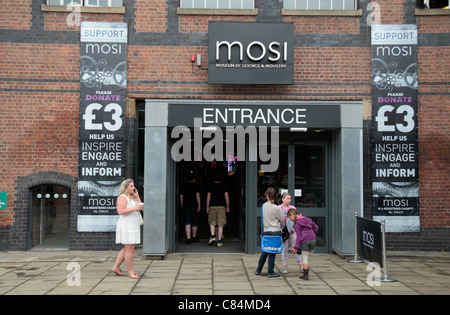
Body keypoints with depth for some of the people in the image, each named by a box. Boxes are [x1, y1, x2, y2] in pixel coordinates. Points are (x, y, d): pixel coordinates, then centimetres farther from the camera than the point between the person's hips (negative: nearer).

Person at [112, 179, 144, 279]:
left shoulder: (132, 197, 18)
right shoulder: (123, 197, -11)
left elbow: (140, 206, 17)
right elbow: (120, 211, -22)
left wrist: (137, 196, 9)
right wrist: (135, 208, -24)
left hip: (133, 226, 10)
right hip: (126, 226, -10)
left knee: (126, 249, 14)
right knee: (129, 249, -6)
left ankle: (116, 267, 21)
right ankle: (130, 271, 1)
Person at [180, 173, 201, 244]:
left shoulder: (184, 186, 12)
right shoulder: (196, 185, 1)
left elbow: (181, 196, 11)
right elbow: (197, 194, -9)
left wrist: (182, 206, 19)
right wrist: (199, 205, -8)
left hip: (185, 206, 3)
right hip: (194, 206, -2)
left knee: (187, 223, -1)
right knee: (195, 222, 12)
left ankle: (188, 238, -11)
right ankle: (194, 237, 23)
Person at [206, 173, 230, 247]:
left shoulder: (211, 186, 7)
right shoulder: (224, 186, 7)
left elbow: (208, 197, 4)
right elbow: (227, 197, 3)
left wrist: (207, 207, 9)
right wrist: (227, 207, 10)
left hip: (212, 206, 0)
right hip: (221, 206, 0)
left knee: (212, 222, 14)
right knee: (220, 224, 1)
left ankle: (212, 236, -6)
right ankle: (219, 241, -1)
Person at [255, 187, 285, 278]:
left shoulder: (264, 205, 2)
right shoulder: (275, 208, -14)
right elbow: (282, 219, -1)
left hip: (266, 231, 6)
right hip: (275, 232, -5)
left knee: (265, 251, 17)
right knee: (272, 252, 2)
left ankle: (258, 270, 24)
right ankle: (270, 272, 9)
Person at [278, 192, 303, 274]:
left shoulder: (293, 208, 8)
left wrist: (295, 228, -4)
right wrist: (280, 229, -14)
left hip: (292, 231, 2)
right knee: (284, 249, 1)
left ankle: (301, 266, 9)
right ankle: (285, 267, 10)